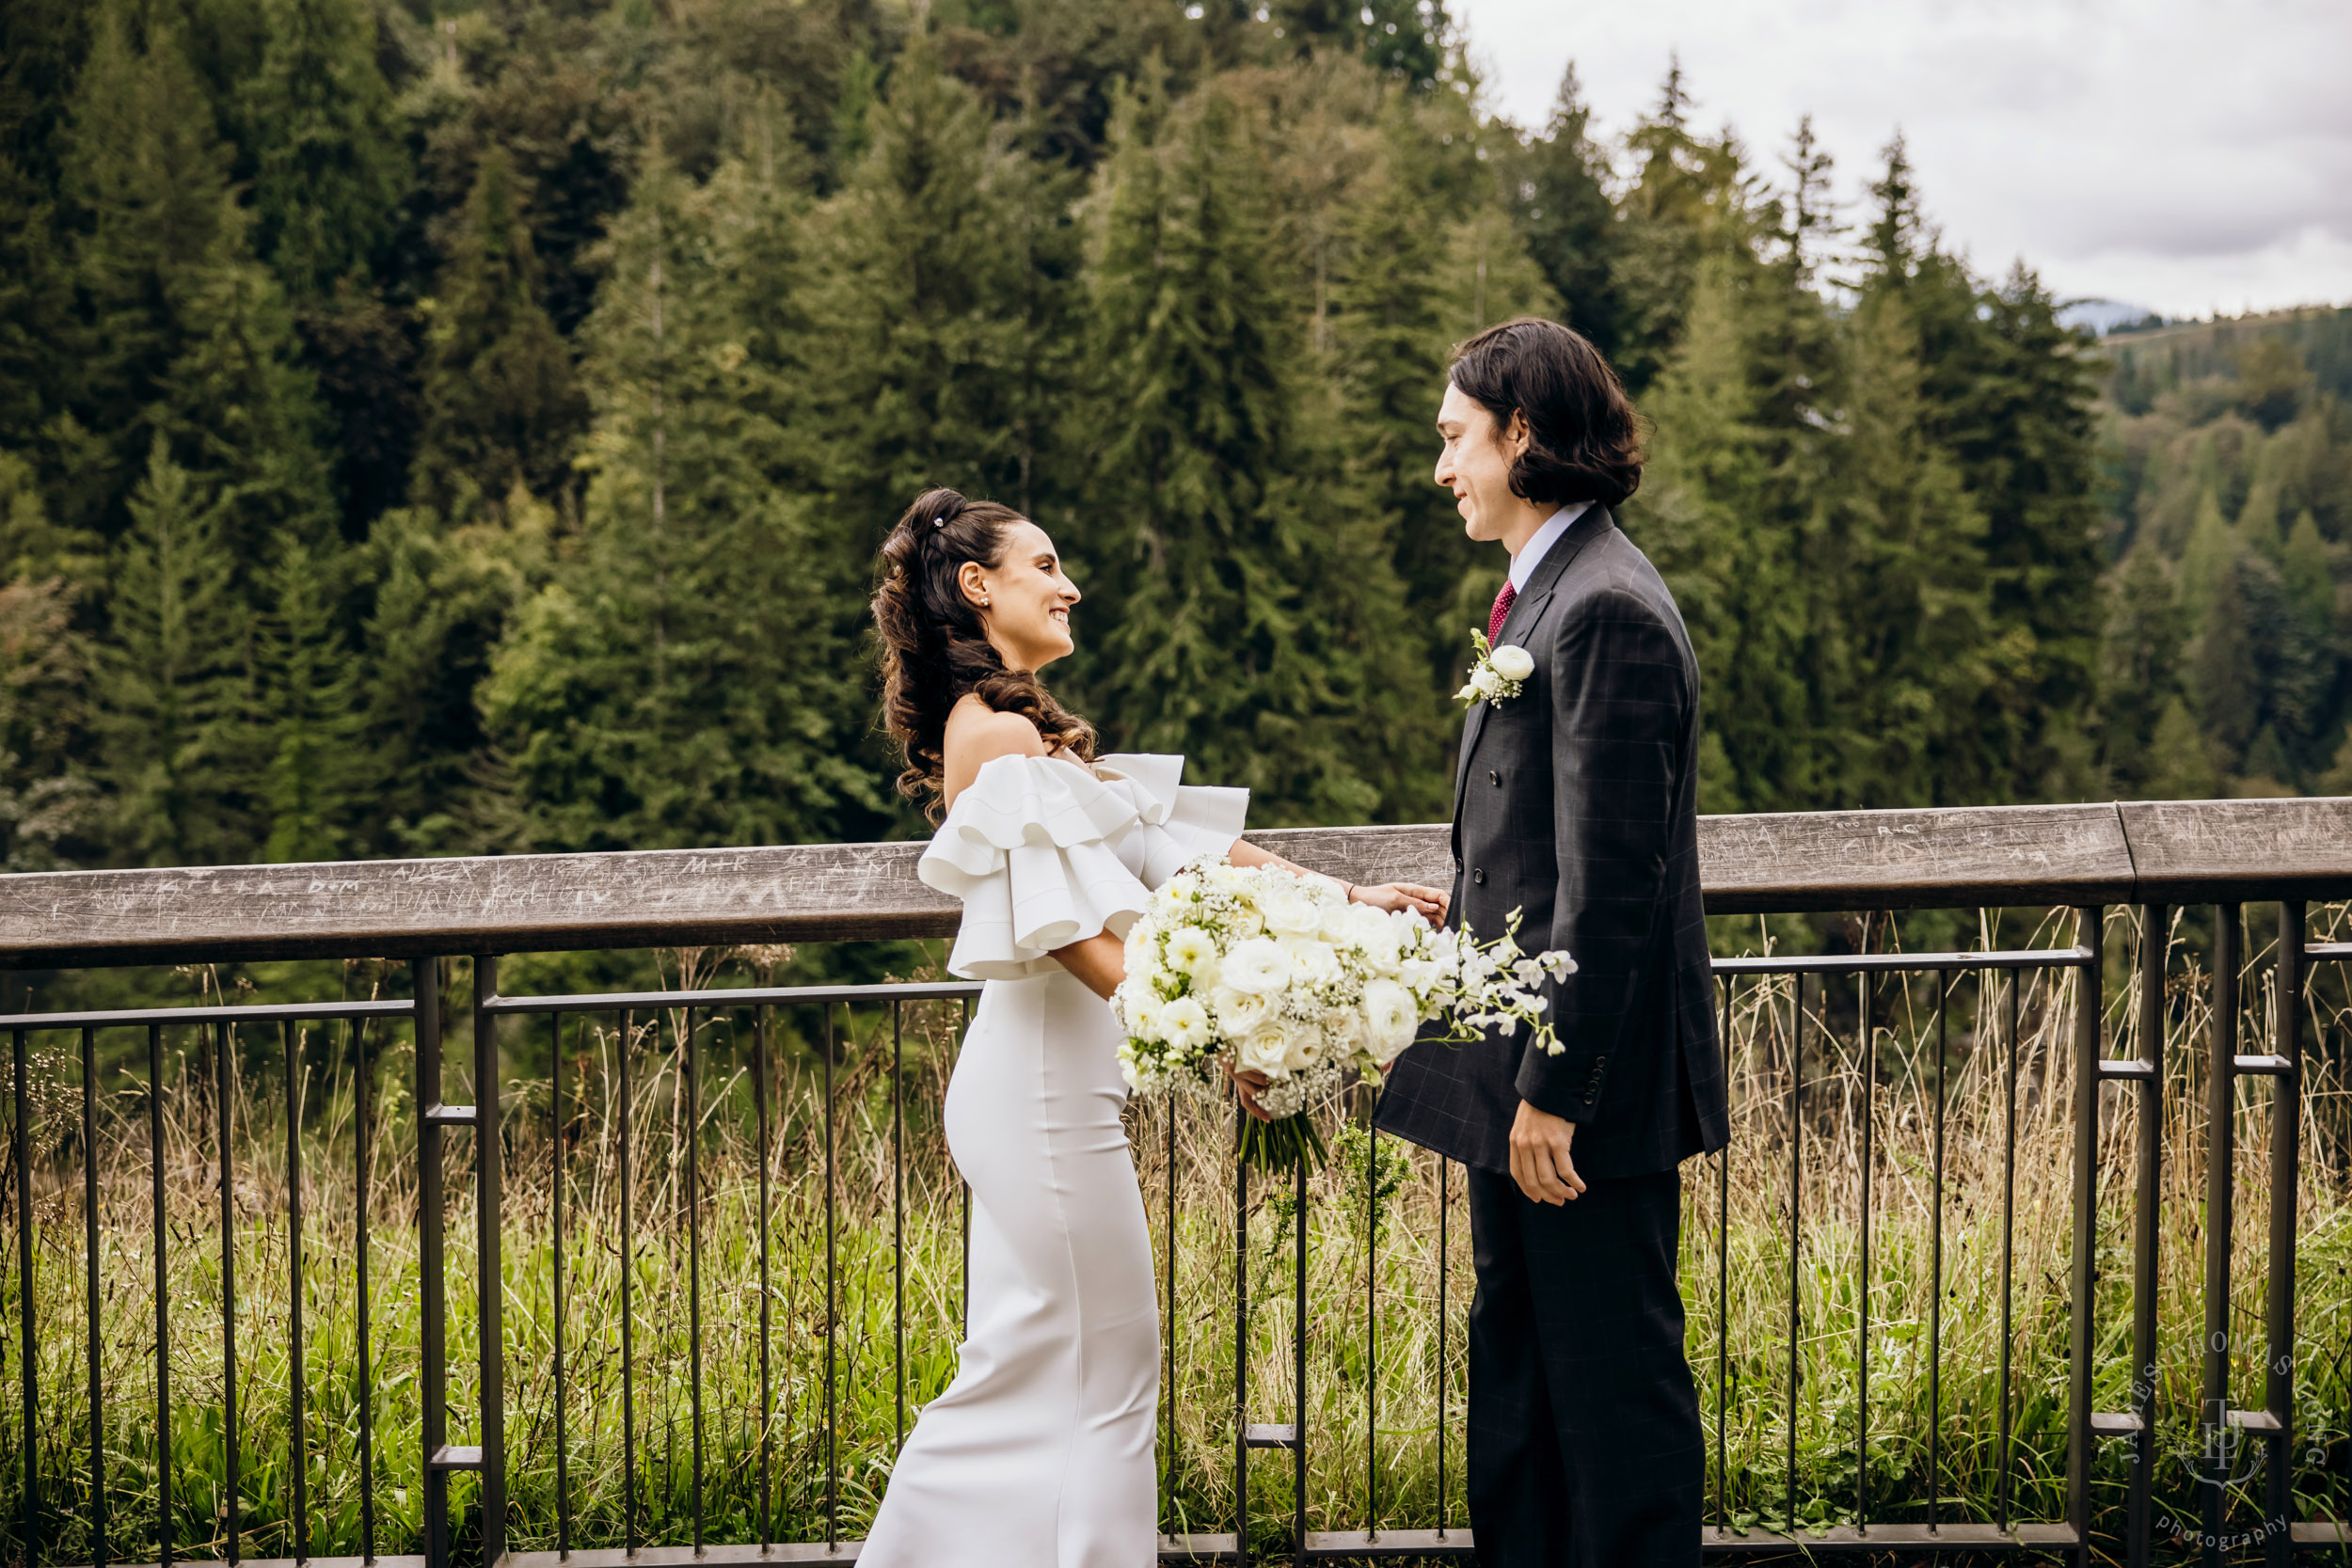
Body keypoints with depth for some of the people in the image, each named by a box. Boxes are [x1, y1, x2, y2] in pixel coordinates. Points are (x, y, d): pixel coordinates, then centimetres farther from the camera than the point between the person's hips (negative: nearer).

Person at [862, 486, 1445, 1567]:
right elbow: (1063, 931, -20)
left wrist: (1345, 898, 11)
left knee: (1033, 1360, 14)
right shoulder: (999, 733, -14)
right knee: (1103, 1367, 0)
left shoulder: (1025, 728, 17)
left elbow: (1173, 834, 14)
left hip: (1045, 1075, 10)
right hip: (1047, 1081, -10)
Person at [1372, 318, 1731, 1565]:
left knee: (1614, 1378, 1)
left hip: (1586, 1082, -10)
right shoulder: (1546, 592, 13)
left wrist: (1553, 1089, -21)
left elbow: (1611, 885, -22)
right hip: (1522, 1057, 10)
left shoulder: (1605, 612, -19)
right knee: (1518, 1368, 18)